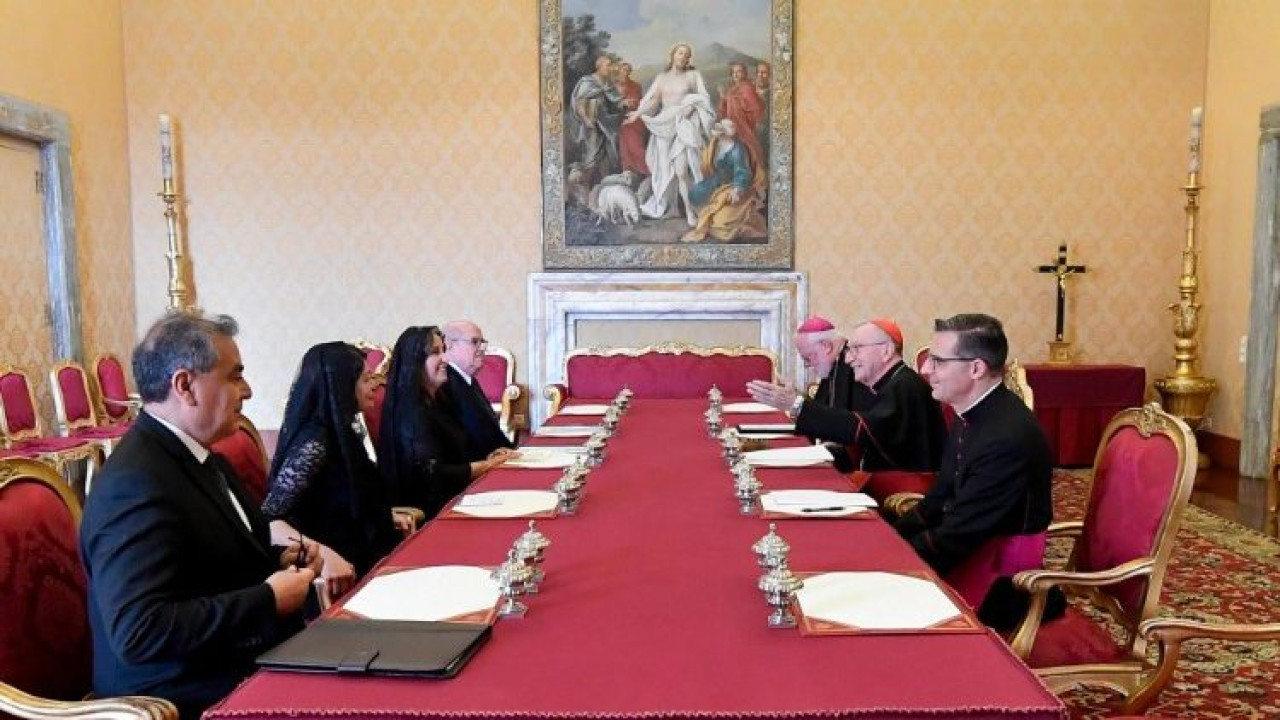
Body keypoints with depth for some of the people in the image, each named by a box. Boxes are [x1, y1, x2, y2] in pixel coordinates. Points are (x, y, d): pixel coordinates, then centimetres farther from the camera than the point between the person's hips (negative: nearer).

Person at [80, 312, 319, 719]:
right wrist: (268, 599, -22)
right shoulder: (136, 486, -22)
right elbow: (139, 632, -29)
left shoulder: (196, 456, 7)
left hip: (243, 666, 9)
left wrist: (277, 561, 2)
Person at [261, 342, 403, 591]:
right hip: (339, 580, -8)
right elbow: (267, 521, -26)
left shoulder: (338, 432, 7)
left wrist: (387, 515, 13)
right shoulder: (313, 443, -18)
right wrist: (319, 553, -40)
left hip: (360, 562, 8)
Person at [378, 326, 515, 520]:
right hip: (432, 511, -8)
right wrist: (488, 464, -13)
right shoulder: (412, 412, -16)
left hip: (454, 496, 8)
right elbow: (433, 474, -20)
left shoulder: (437, 401, 11)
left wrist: (487, 459, -2)